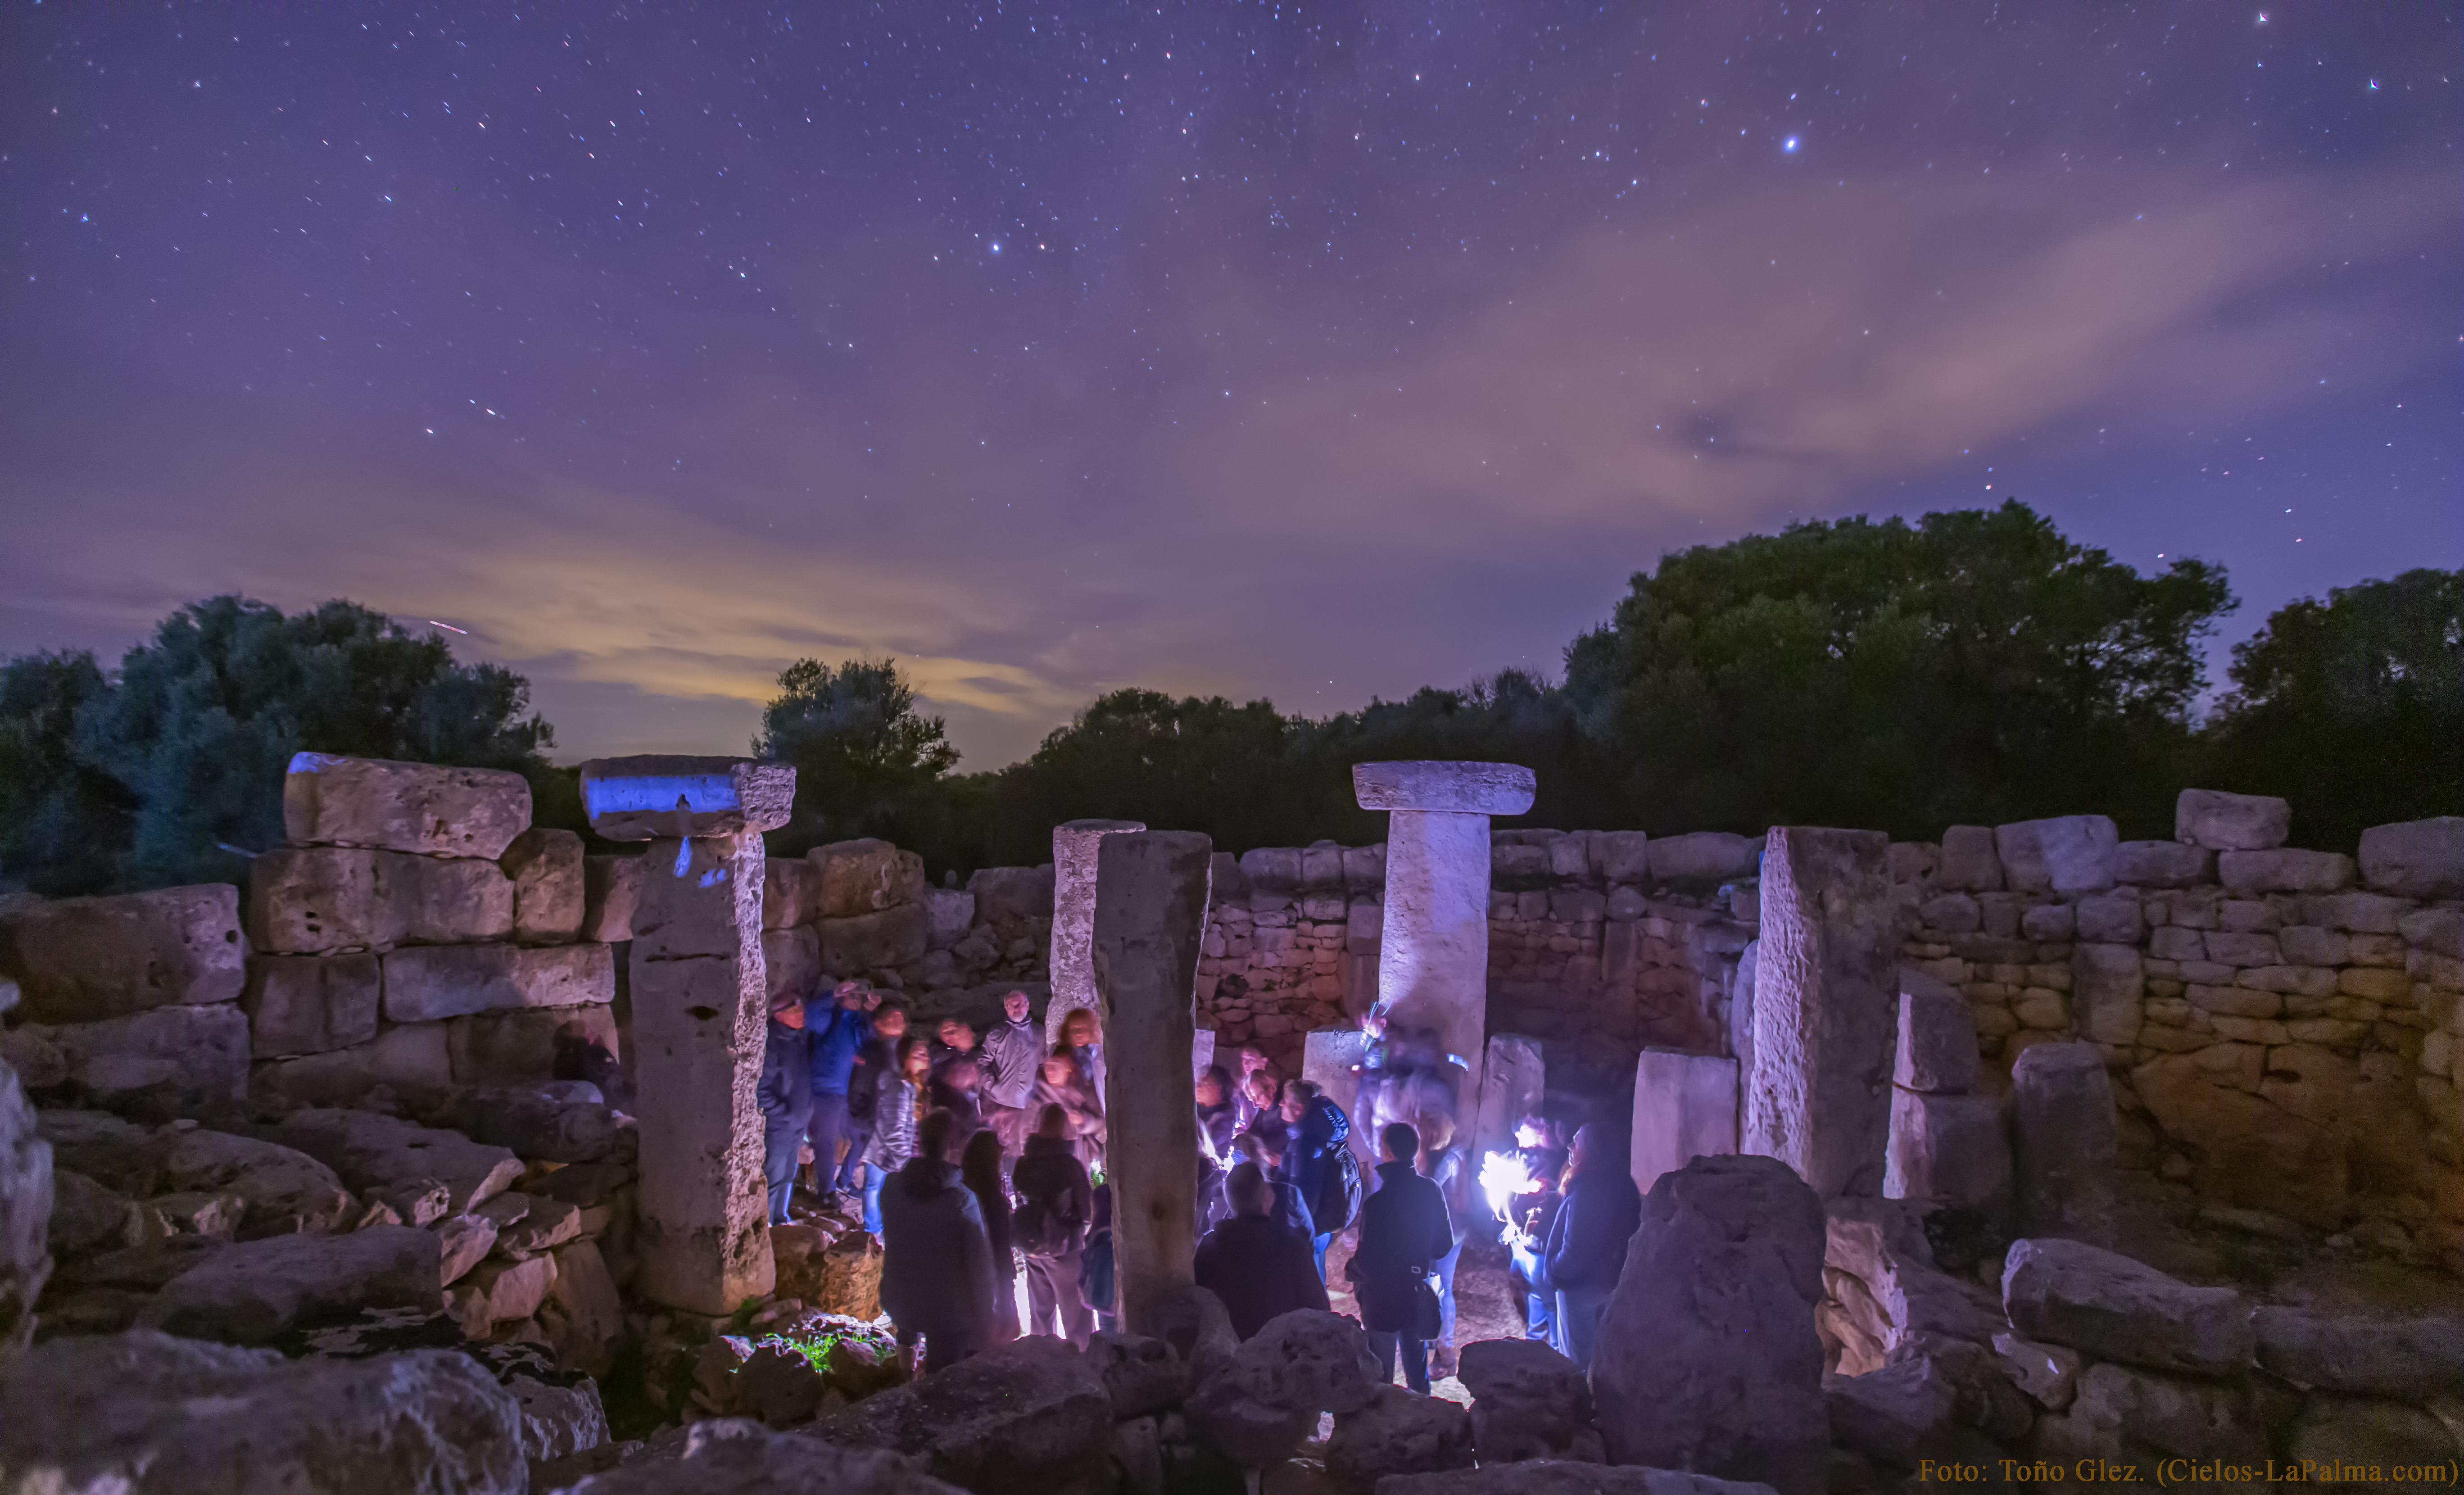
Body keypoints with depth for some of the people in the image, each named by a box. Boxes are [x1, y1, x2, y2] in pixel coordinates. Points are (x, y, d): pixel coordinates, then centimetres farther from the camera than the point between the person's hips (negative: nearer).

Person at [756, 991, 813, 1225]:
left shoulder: (803, 1038, 2)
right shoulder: (771, 1044, -20)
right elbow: (760, 1089, -20)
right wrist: (784, 1113, -17)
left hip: (799, 1125, 7)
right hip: (778, 1127, -7)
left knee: (788, 1177, 19)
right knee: (773, 1180, 1)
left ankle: (781, 1220, 34)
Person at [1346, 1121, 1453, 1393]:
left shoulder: (1377, 1203, -28)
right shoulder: (1431, 1191, -10)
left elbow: (1368, 1262, -22)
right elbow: (1444, 1245, 1)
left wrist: (1351, 1271, -2)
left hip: (1383, 1301, -5)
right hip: (1419, 1297, 6)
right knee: (1417, 1367, 24)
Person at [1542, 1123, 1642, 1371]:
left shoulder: (1587, 1188, -27)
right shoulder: (1624, 1183, 0)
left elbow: (1576, 1244, -26)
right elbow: (1630, 1231, 9)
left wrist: (1556, 1270, -10)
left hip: (1581, 1283, -8)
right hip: (1611, 1279, 8)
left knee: (1575, 1355, 8)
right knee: (1599, 1350, 22)